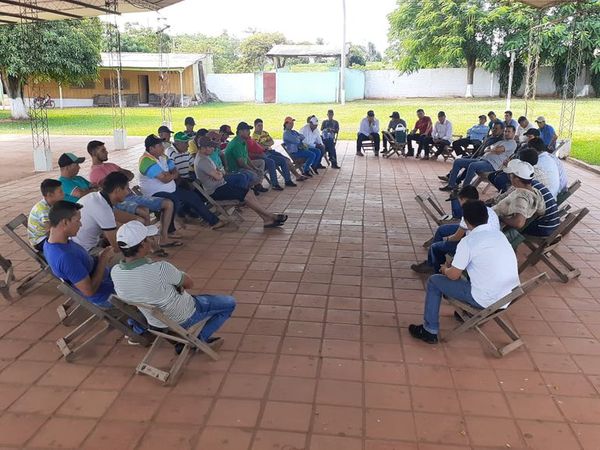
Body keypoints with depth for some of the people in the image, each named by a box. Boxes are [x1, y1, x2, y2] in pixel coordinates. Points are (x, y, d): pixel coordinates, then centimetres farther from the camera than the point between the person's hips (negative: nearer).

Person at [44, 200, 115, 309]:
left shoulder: (50, 243, -10)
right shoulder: (65, 257, -38)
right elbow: (89, 290, -31)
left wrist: (99, 257, -11)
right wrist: (103, 259, -23)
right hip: (102, 294, -8)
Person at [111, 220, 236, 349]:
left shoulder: (115, 272, -18)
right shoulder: (160, 269, -37)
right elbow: (189, 284, -18)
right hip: (184, 319, -6)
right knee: (229, 303, 12)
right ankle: (200, 339, 8)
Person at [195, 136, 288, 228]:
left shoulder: (205, 157, 12)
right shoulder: (202, 161, -21)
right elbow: (218, 177, -25)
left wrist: (218, 173, -5)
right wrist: (220, 174, -2)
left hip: (221, 185, 10)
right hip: (215, 191, -10)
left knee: (249, 192, -2)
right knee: (247, 196, -16)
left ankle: (266, 219, -7)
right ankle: (270, 216, -6)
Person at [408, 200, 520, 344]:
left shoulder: (468, 241, -15)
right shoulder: (499, 234, 6)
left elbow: (454, 275, -7)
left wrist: (445, 269, 16)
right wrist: (453, 265, 26)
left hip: (488, 301, -7)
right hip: (511, 295, 7)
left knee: (434, 281, 8)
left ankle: (429, 331, 16)